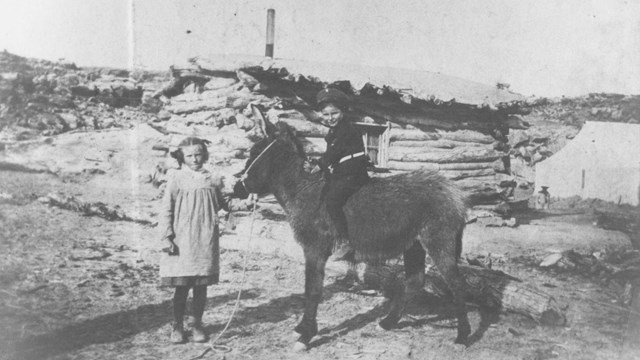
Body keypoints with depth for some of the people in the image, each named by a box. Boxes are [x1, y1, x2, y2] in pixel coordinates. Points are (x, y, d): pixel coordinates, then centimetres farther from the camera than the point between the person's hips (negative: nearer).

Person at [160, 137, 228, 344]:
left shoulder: (213, 180, 5)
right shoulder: (176, 179, -1)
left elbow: (222, 205, 14)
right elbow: (167, 210, -1)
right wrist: (167, 237, -6)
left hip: (206, 241, 2)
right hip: (181, 241, -2)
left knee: (201, 286, 8)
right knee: (181, 286, 4)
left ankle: (197, 325, 23)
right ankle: (177, 326, 20)